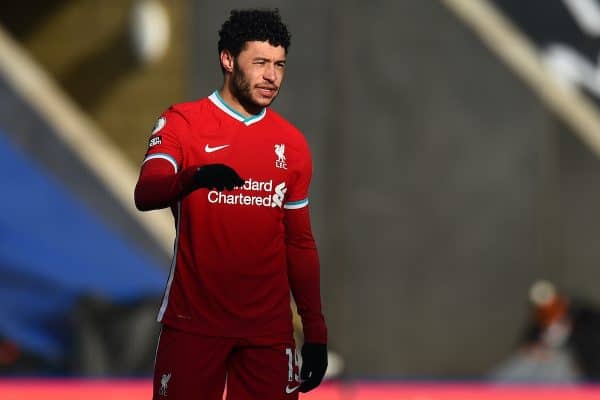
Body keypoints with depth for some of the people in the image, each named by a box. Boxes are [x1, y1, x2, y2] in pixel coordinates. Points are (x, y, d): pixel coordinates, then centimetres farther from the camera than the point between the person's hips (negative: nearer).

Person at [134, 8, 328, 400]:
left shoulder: (292, 143, 10)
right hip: (194, 322, -3)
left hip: (269, 327, 3)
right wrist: (196, 176, -38)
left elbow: (300, 243, 15)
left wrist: (316, 330, 10)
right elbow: (145, 195, -18)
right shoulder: (182, 123, -1)